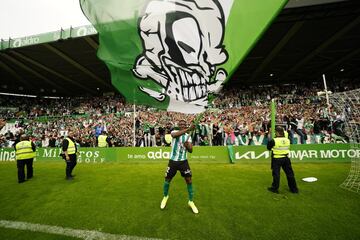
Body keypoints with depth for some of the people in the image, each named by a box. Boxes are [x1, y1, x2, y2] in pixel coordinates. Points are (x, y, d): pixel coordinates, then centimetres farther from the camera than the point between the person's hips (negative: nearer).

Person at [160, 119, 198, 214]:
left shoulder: (188, 136, 3)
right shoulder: (174, 132, -7)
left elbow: (190, 150, -1)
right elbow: (175, 135, -34)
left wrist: (187, 146, -24)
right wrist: (188, 129, -44)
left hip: (183, 161, 2)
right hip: (173, 161, -1)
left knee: (189, 180, -1)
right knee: (167, 180, 11)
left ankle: (191, 201, 20)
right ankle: (165, 196, 40)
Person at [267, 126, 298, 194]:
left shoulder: (274, 140, -17)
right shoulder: (287, 140, 0)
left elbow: (269, 148, -5)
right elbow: (288, 147, 16)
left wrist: (269, 141, 8)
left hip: (277, 159, -5)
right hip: (286, 158, 5)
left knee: (276, 173, 4)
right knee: (289, 173, 14)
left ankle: (275, 188, 13)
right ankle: (294, 189, 26)